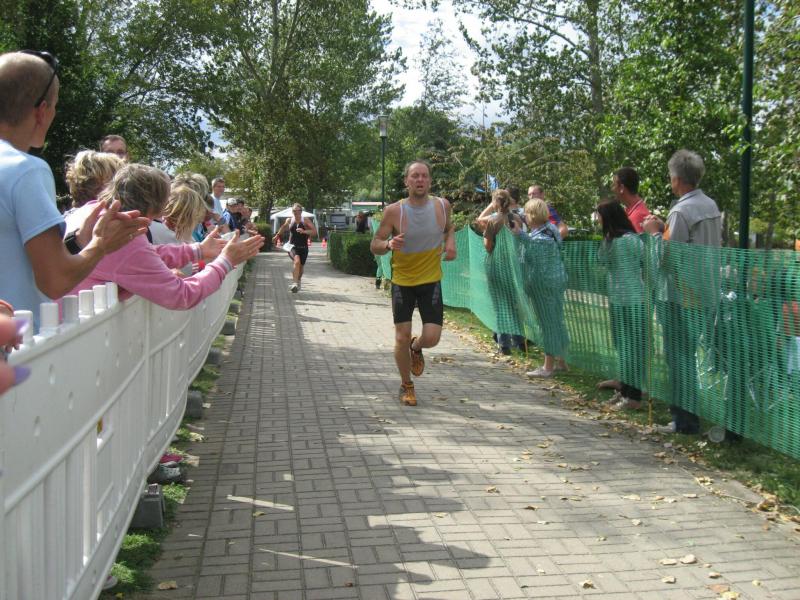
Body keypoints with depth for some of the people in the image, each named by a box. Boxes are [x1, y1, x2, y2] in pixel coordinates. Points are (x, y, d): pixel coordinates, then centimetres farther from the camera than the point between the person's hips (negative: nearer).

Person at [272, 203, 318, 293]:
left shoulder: (306, 220, -5)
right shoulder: (289, 220, 1)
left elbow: (314, 232, -14)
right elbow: (283, 228, 24)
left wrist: (304, 231, -29)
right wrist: (277, 236, 37)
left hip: (303, 247, 1)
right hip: (292, 246, -1)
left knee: (301, 266, 15)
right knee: (297, 261, -31)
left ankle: (298, 282, 46)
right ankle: (295, 283, -33)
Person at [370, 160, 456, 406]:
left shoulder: (442, 206, -5)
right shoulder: (394, 211, -13)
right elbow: (374, 246, -7)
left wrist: (450, 242, -3)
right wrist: (389, 244, -29)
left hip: (431, 281, 1)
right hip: (402, 281, -1)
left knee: (431, 337, -8)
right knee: (402, 338, 2)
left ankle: (416, 348, 31)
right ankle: (406, 386, 26)